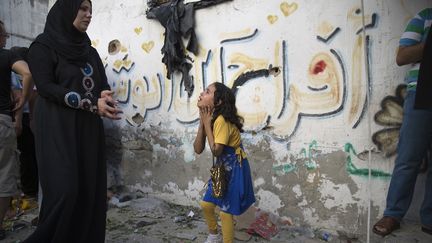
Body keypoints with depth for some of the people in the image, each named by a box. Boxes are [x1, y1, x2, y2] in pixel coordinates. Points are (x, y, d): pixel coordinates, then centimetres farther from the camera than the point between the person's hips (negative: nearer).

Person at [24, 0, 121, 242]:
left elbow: (103, 85, 12)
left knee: (90, 190, 3)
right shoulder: (43, 46, -1)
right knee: (64, 190, -13)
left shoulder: (90, 51, 17)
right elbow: (46, 86, -11)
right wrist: (92, 103, -19)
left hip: (90, 130, 6)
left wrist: (105, 98, -13)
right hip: (58, 129, -5)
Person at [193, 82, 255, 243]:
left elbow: (216, 150, -29)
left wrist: (207, 124, -23)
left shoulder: (222, 120, -25)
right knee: (206, 205, 15)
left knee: (225, 211, 0)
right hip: (222, 168, 9)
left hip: (234, 169, -9)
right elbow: (198, 149, -5)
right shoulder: (210, 118, 2)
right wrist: (202, 122, -12)